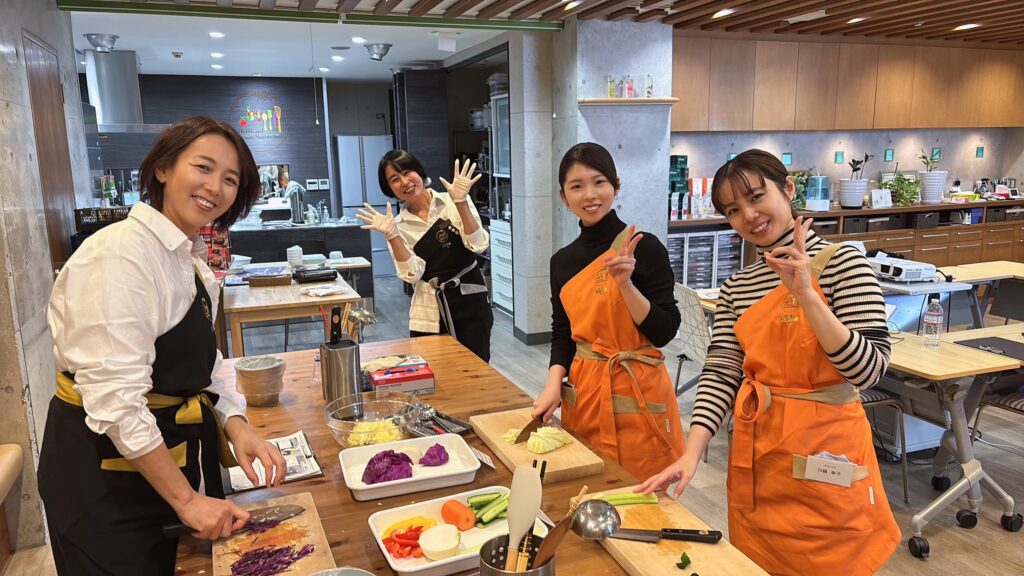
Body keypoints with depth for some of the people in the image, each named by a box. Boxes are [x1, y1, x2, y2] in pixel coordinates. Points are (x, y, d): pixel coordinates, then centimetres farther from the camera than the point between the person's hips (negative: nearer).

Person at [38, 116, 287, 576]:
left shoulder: (191, 259, 5)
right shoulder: (121, 253, -22)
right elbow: (116, 400, -26)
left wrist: (237, 429, -9)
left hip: (168, 459, 8)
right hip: (105, 472, -8)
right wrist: (185, 499, -22)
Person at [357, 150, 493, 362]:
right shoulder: (399, 225, 3)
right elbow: (412, 274, -8)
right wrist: (391, 235, -17)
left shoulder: (453, 203, -1)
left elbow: (478, 246, -13)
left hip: (471, 303, -1)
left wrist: (460, 203, -20)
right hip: (430, 315, 1)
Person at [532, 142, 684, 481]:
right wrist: (554, 383, -3)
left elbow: (663, 332, -13)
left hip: (636, 397, -4)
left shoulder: (643, 248, -10)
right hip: (583, 393, 5)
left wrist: (625, 283, -25)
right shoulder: (563, 261, 6)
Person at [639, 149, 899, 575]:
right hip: (754, 451, 4)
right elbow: (720, 374, -1)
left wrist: (806, 295, -27)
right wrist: (692, 453, -12)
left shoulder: (840, 261, -10)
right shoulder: (736, 287, 4)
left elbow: (868, 370, -18)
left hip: (825, 453, -4)